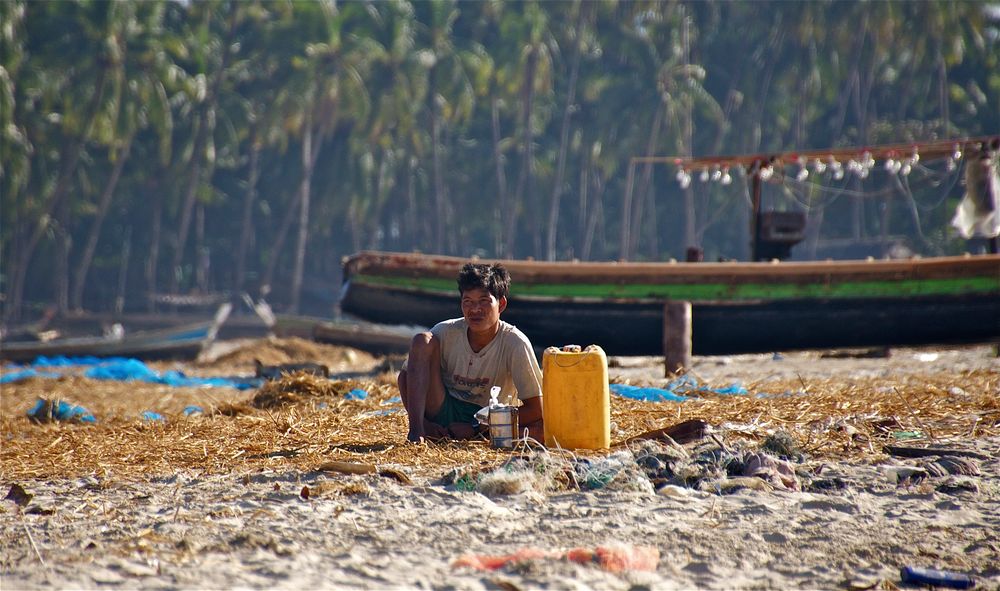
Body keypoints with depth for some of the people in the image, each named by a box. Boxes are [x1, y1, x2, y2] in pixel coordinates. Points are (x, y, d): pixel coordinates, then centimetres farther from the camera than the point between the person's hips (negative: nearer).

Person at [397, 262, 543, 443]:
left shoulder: (514, 343, -17)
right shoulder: (446, 332, -12)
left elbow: (535, 410, -17)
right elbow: (405, 376, -4)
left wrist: (474, 428, -19)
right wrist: (420, 422, -21)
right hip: (443, 412, 1)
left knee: (539, 429, -32)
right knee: (423, 341, -19)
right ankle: (417, 431, -26)